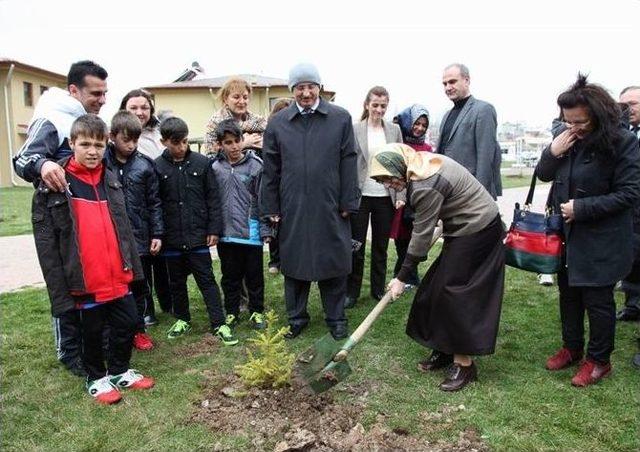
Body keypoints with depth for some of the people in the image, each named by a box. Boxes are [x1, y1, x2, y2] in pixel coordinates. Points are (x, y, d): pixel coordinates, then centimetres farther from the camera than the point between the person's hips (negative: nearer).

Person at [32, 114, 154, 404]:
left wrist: (133, 266, 12)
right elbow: (46, 242, -8)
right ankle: (96, 378, 34)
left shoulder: (111, 181, 8)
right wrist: (59, 287, -11)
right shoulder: (53, 187, -8)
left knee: (128, 324, 14)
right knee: (93, 332, 12)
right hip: (86, 280, -4)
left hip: (119, 275, 5)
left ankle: (120, 371, 36)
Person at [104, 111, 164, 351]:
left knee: (139, 286, 12)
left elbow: (154, 203, 2)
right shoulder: (102, 163, -5)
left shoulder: (144, 165, -2)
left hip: (139, 237, 1)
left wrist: (157, 234, 0)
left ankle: (138, 329, 28)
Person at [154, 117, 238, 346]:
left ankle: (219, 323, 11)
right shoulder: (157, 167, -3)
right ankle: (182, 319, 33)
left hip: (198, 235, -1)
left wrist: (214, 229, -4)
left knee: (206, 279, 4)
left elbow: (213, 198, 0)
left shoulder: (202, 163, -2)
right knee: (176, 281, 16)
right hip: (172, 237, 1)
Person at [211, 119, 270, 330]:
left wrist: (265, 230, -5)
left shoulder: (255, 166, -7)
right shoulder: (215, 168, 0)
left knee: (254, 275, 11)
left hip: (251, 232, -2)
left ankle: (256, 311, 26)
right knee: (230, 276, 14)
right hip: (226, 233, 2)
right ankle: (231, 312, 30)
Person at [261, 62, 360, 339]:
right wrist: (271, 208, 4)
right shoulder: (277, 123, 5)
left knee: (333, 264, 7)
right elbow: (270, 169, 6)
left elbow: (348, 163, 2)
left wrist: (348, 202, -1)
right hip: (292, 210, 1)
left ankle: (336, 319, 25)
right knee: (294, 265, 11)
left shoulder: (341, 118, 2)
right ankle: (296, 318, 28)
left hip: (330, 209, -1)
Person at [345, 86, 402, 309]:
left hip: (385, 196, 3)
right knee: (356, 246, 5)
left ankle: (378, 289, 26)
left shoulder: (394, 130, 6)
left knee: (381, 246, 12)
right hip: (360, 196, -2)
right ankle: (352, 291, 17)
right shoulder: (354, 129, -2)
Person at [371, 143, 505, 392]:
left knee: (453, 293, -7)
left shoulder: (426, 187, -27)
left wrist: (402, 278, -12)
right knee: (437, 289, 10)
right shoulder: (425, 163, 1)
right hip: (466, 229, 10)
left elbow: (421, 235, -21)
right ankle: (445, 349, 23)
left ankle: (464, 363, 5)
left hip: (477, 232, -10)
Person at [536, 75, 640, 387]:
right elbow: (543, 175, 7)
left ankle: (599, 360, 25)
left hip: (601, 239, -5)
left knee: (597, 299, 6)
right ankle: (572, 348, 36)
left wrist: (581, 208, -21)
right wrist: (553, 153, -13)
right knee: (568, 293, 18)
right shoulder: (562, 136, -1)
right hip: (565, 233, 6)